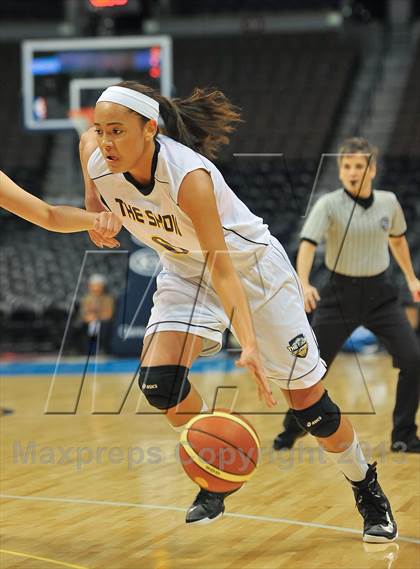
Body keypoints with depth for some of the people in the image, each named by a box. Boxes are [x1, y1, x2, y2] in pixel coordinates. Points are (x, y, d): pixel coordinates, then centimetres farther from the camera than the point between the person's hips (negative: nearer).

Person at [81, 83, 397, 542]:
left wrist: (249, 345, -46)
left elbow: (221, 267, -38)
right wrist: (95, 206, 1)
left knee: (305, 395, -2)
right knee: (158, 381, -17)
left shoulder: (188, 176, -36)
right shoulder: (96, 158, -21)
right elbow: (87, 139, 6)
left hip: (249, 264, -5)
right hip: (185, 271, 5)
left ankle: (368, 491, 21)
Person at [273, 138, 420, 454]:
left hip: (380, 293, 3)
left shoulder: (389, 202, 1)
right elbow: (308, 243, -25)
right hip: (341, 294, -3)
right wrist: (304, 283, -42)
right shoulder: (329, 205, -12)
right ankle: (290, 433, 18)